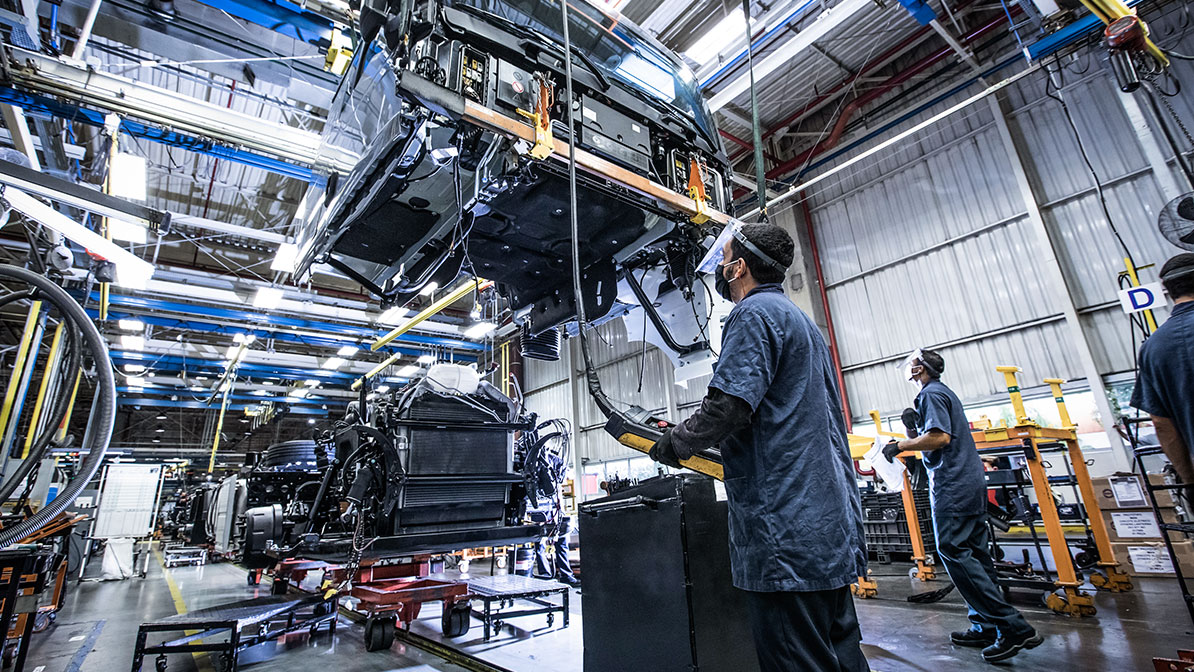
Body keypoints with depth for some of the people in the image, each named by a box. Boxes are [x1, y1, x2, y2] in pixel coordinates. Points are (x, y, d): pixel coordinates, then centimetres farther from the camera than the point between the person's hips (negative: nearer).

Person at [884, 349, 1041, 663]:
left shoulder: (931, 394, -11)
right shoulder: (945, 392, 21)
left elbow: (940, 437, -22)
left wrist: (900, 446, -14)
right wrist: (915, 435, 18)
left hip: (952, 487, -11)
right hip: (972, 484, 11)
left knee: (953, 553, -9)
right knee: (974, 556, 11)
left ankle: (1014, 627, -7)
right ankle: (986, 627, 17)